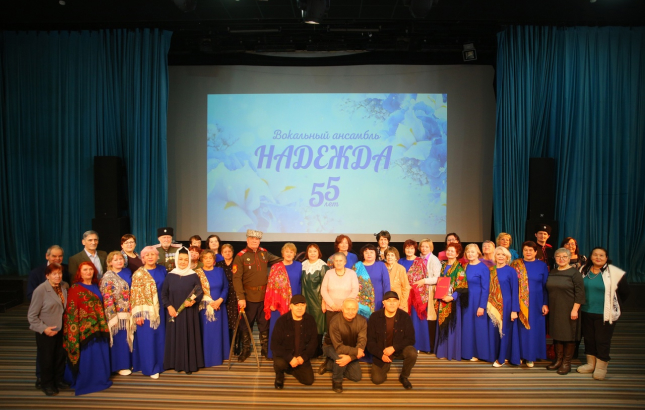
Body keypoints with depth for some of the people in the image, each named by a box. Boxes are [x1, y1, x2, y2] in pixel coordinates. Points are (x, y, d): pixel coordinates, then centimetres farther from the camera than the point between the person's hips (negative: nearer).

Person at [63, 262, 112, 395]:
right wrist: (75, 331, -16)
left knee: (100, 355, 12)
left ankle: (99, 379, 25)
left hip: (98, 327, 7)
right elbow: (72, 311, -11)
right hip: (85, 329, -7)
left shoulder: (95, 286, 12)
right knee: (86, 357, 0)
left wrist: (104, 325, 15)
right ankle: (85, 383, 13)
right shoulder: (75, 289, -8)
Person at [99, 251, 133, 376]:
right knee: (119, 340, 1)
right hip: (117, 313, -6)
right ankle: (120, 366, 12)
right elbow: (107, 298, -13)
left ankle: (129, 362, 24)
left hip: (128, 312, 6)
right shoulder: (108, 277, -9)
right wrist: (113, 316, -16)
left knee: (128, 339, 12)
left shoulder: (127, 272, 10)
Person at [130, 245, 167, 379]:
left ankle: (159, 364, 25)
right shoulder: (139, 273, -7)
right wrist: (138, 314, -15)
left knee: (159, 337, 11)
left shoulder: (162, 270, 6)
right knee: (147, 339, 0)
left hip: (159, 310, 5)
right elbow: (135, 295, -10)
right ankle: (150, 367, 11)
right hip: (145, 311, -4)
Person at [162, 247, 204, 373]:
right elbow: (164, 294, 5)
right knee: (175, 338, 6)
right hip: (174, 313, 2)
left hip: (190, 313, -2)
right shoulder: (170, 275, 2)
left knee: (190, 337, 1)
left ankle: (190, 364, 10)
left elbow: (200, 292, -2)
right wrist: (169, 307, -8)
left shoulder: (194, 276, -2)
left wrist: (193, 301, -20)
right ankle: (177, 363, 17)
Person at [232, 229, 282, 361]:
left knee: (264, 324, 14)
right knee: (247, 325, 11)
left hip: (264, 296, 4)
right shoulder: (241, 256, -9)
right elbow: (236, 278, -15)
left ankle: (265, 349, 27)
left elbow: (276, 259, 25)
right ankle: (246, 350, 26)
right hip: (249, 297, -3)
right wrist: (241, 297, -21)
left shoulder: (264, 252, 5)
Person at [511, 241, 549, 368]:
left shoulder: (542, 266, 1)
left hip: (536, 303, 0)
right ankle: (520, 354, 16)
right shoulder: (515, 264, 3)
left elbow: (546, 286, 1)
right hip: (520, 302, 0)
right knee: (520, 328, 5)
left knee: (534, 328, 5)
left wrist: (545, 304, -5)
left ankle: (531, 356, 16)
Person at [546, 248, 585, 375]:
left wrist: (575, 309, -17)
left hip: (568, 310, -6)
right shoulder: (552, 272, 10)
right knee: (556, 333, 10)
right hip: (554, 310, 6)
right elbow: (548, 290, 17)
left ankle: (566, 362, 11)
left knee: (568, 335, 2)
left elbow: (580, 293, -12)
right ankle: (558, 360, 21)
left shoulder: (574, 273, -8)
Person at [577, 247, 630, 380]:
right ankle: (591, 364, 29)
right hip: (586, 313, 4)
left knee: (602, 340, 4)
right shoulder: (584, 270, 1)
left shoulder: (615, 273, -12)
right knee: (588, 338, 14)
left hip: (605, 314, -4)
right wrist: (582, 305, 10)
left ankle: (601, 367, 19)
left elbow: (624, 293, -1)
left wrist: (614, 307, 6)